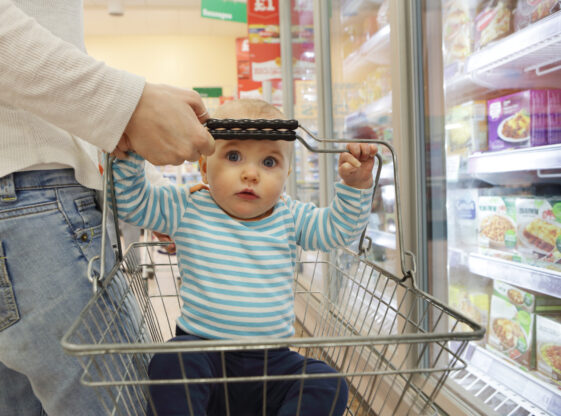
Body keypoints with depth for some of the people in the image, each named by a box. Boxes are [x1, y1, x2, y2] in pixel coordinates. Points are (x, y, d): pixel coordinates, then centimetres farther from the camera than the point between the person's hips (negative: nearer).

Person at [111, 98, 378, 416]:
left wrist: (356, 184, -10)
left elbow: (341, 228, 4)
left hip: (272, 361, 2)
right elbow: (132, 202, -1)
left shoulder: (290, 218, 4)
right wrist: (131, 153, -14)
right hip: (201, 351, -2)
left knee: (329, 386, -18)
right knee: (170, 364, -33)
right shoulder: (188, 211, -1)